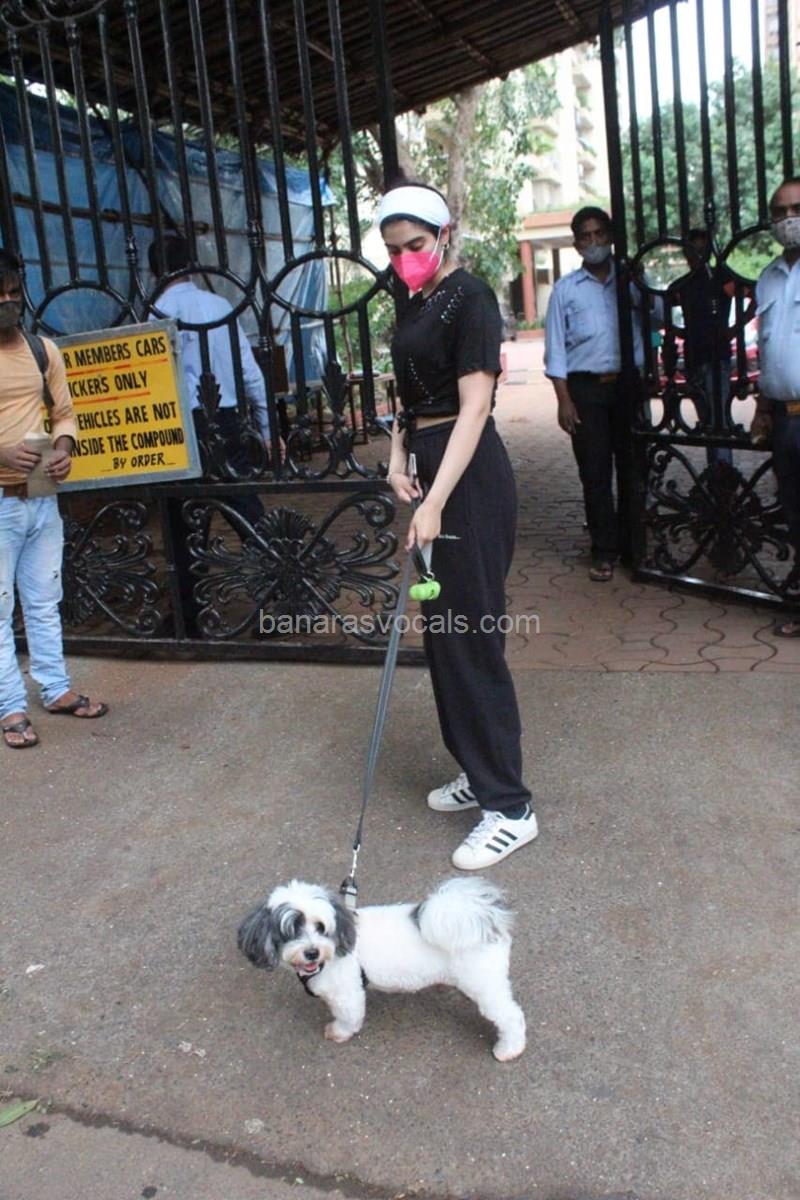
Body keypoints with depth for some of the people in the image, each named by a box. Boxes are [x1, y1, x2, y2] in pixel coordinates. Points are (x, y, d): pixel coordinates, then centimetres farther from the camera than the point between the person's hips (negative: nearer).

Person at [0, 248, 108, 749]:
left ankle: (56, 689, 27)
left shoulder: (43, 349, 6)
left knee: (44, 601, 15)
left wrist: (64, 450, -8)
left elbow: (64, 413, 13)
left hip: (42, 498, 5)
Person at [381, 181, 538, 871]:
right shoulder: (417, 305, 16)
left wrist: (435, 501, -27)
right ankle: (479, 772, 27)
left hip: (469, 476, -9)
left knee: (470, 634, -8)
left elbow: (475, 406, -20)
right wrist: (398, 457, 3)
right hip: (431, 466, 9)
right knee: (443, 629, 13)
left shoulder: (469, 298, -11)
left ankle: (510, 807, 2)